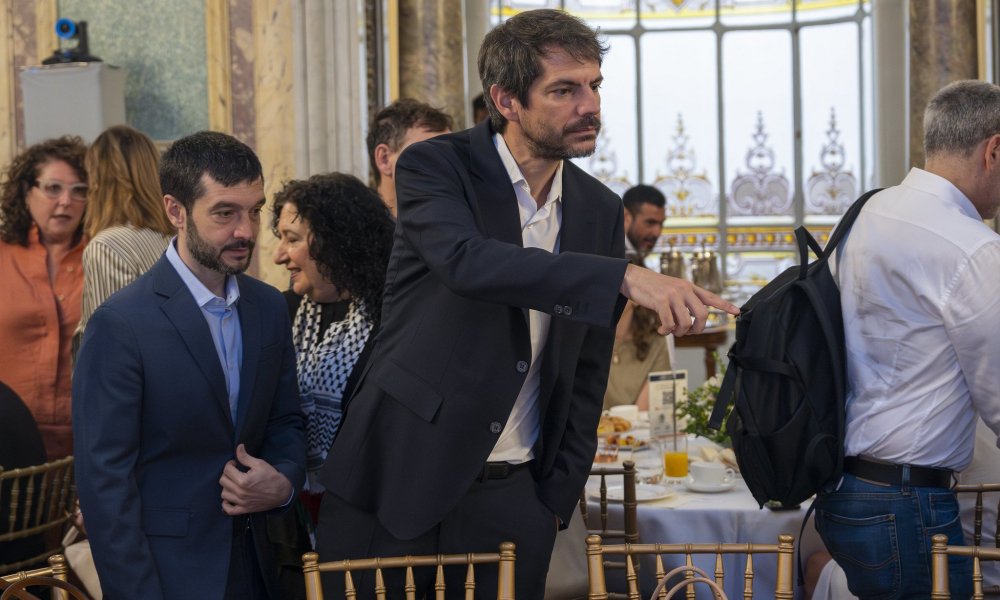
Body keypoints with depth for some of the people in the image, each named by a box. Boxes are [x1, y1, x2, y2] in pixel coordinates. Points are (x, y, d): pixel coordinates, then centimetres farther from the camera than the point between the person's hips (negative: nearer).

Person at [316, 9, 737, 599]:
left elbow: (588, 369, 11)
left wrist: (561, 495, 5)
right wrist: (625, 276, -37)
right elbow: (468, 261, -29)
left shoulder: (601, 209, 5)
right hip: (397, 479, -3)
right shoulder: (435, 167, -8)